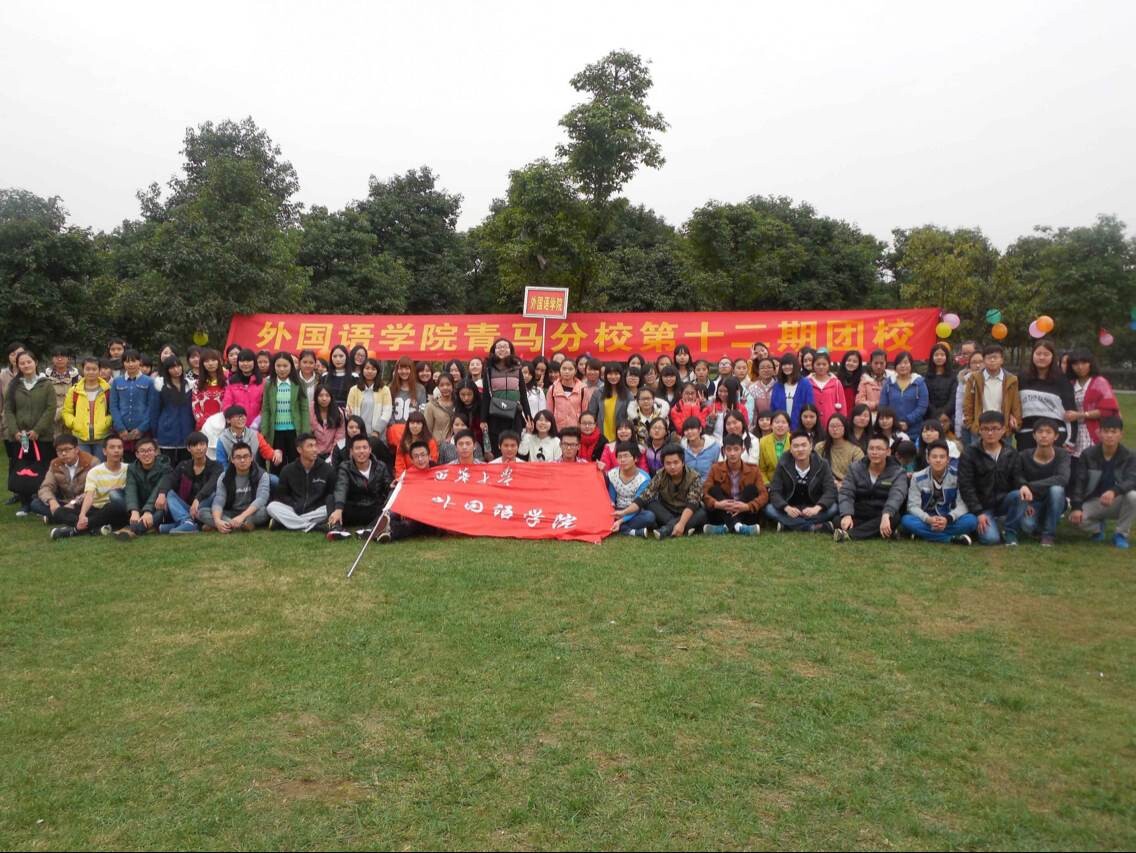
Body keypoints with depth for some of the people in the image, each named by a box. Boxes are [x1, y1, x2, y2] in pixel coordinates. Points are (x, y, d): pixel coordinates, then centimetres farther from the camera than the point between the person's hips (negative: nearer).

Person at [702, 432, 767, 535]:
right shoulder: (716, 468, -1)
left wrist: (747, 506, -31)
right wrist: (716, 504, -33)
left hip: (746, 515, 0)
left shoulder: (753, 470, -2)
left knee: (751, 489, -20)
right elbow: (704, 492, -11)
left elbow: (764, 495, -12)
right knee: (714, 490, -21)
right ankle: (736, 525, -42)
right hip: (723, 513, 1)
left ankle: (728, 526, -34)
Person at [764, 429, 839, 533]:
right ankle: (818, 527, -28)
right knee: (769, 509, -28)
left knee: (833, 508, -28)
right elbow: (774, 492, -11)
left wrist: (816, 508, -36)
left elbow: (830, 491, -15)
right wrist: (787, 508, -33)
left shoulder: (822, 465, -5)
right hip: (790, 510, 0)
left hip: (813, 510, 0)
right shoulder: (783, 465, -5)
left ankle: (788, 524, -24)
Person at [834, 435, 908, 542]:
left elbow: (896, 496, -22)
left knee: (894, 518, -35)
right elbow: (846, 493, -9)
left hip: (882, 518, -1)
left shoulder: (898, 473, -2)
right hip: (858, 516, 1)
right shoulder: (855, 468, 4)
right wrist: (847, 515, -30)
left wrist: (886, 515, -44)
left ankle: (849, 534, -43)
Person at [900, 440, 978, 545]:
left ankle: (923, 534, -27)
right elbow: (913, 506, -8)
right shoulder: (917, 478, -4)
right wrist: (928, 519, -29)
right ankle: (953, 538, -29)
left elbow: (962, 504, -10)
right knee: (906, 520, -30)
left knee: (971, 520, -30)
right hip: (926, 521, 0)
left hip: (950, 521, 0)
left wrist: (948, 519, -30)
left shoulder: (957, 476, -6)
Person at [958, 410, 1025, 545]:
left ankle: (1011, 533, -10)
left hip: (1004, 501, 3)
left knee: (1018, 495, -30)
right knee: (991, 538, -25)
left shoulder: (1011, 454, 7)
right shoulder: (969, 455, -5)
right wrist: (978, 513, -16)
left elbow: (1017, 479, 3)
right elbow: (966, 486, -9)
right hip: (982, 505, -3)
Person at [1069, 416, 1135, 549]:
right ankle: (1098, 526, 11)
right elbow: (1078, 482, -9)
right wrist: (1076, 507, -22)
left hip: (1118, 502, 0)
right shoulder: (1088, 455, -6)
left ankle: (1121, 534, -9)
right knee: (1076, 518, -30)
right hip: (1094, 501, 0)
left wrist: (1113, 491, -46)